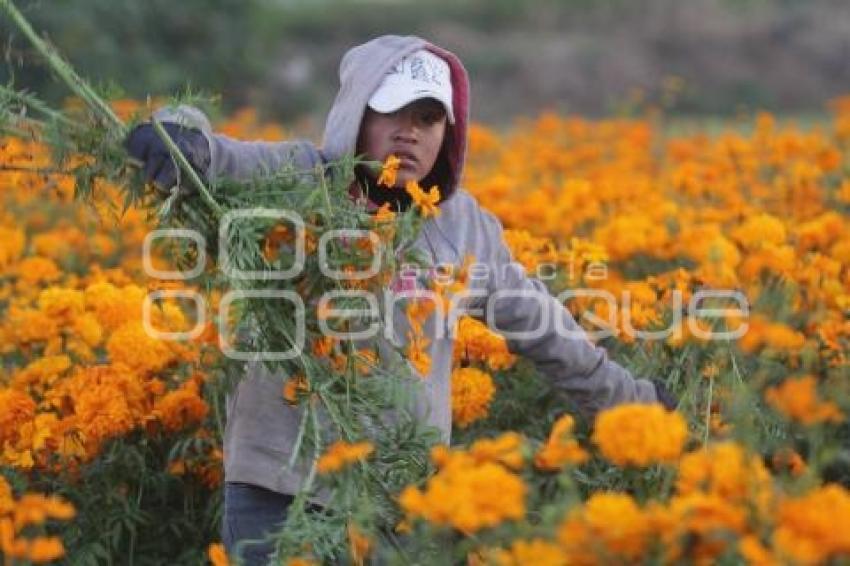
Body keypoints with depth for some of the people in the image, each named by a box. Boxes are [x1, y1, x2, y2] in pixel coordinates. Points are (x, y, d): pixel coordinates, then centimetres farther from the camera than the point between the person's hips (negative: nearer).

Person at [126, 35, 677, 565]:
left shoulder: (464, 226, 10)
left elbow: (540, 325, 23)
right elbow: (218, 158, -21)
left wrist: (625, 397, 31)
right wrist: (182, 136, -45)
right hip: (281, 490, -3)